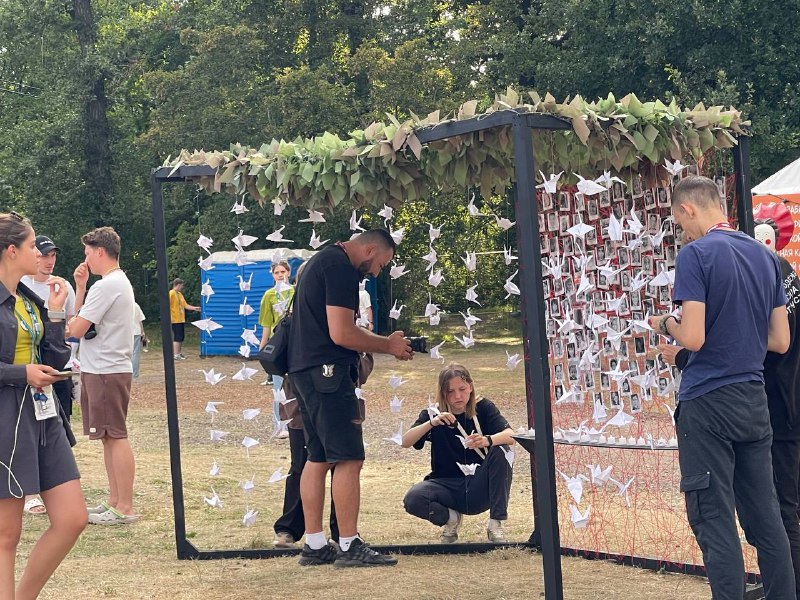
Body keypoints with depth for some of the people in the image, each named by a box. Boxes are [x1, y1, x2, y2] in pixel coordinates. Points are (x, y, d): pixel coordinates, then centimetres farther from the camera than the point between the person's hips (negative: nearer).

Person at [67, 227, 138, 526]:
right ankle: (114, 501, 21)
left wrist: (69, 323, 4)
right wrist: (80, 287, 8)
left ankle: (124, 508, -4)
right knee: (109, 437, 14)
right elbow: (82, 318, 17)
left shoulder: (107, 285, -17)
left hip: (106, 371, -10)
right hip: (103, 369, 10)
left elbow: (76, 328, -18)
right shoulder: (120, 281, 16)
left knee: (115, 437, -7)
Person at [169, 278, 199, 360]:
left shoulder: (180, 294, 16)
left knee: (181, 338, 11)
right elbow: (168, 306, -16)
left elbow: (185, 305, 17)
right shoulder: (171, 293, -10)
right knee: (177, 338, -8)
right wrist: (169, 316, -21)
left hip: (181, 319, 9)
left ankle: (179, 353, 19)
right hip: (175, 320, -9)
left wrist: (194, 308, 6)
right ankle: (176, 355, -5)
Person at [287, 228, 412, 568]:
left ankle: (314, 546, 14)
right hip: (326, 371, -11)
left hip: (304, 370, 11)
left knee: (318, 458, 12)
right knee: (349, 459, -8)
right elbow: (341, 334, -19)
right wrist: (387, 345, -6)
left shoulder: (323, 260, 20)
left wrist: (386, 342, 19)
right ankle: (350, 546, -7)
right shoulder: (341, 268, -13)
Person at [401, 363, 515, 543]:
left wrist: (487, 440, -40)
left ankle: (495, 525, -17)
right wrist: (431, 423, -29)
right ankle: (450, 518, 5)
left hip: (479, 490, 0)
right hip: (446, 485, 0)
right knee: (413, 500, -30)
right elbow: (405, 442, -12)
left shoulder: (483, 408, -1)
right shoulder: (434, 414, 2)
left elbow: (510, 435, -18)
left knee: (501, 451, -27)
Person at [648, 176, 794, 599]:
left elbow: (693, 338, -19)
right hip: (754, 400, 7)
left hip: (707, 401, -7)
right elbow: (780, 341, 12)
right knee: (765, 516, 12)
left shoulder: (696, 254, -11)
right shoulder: (765, 256, 10)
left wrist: (665, 324, 1)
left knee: (714, 520, -3)